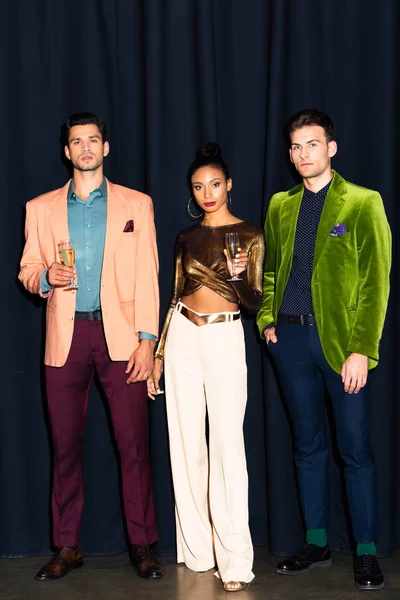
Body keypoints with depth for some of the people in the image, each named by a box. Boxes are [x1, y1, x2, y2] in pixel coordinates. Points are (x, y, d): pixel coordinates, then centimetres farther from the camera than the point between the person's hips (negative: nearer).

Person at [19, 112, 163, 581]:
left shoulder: (136, 204, 9)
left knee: (133, 444, -3)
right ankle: (67, 547, 15)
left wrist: (147, 339, -5)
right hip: (66, 336, 2)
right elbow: (27, 271, 14)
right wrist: (46, 276, -10)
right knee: (66, 445, 4)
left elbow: (147, 275, 3)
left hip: (120, 335, -1)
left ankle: (141, 545, 8)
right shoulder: (41, 208, 13)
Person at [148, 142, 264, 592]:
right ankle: (196, 550, 16)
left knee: (226, 445, -10)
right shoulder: (186, 238, 12)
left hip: (225, 339, -4)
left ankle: (234, 562, -5)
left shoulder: (249, 235, 0)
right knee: (187, 445, 5)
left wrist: (238, 275, -23)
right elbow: (175, 297, 14)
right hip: (182, 338, 4)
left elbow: (254, 302, -2)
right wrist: (158, 355, 12)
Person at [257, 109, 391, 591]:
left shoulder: (362, 203, -3)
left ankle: (366, 551, 13)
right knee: (307, 445, 12)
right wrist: (267, 319, 6)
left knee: (355, 449, 1)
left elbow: (375, 283, -8)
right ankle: (316, 543, 24)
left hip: (341, 340, -4)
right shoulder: (280, 205, 11)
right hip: (291, 338, 5)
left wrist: (361, 350, -15)